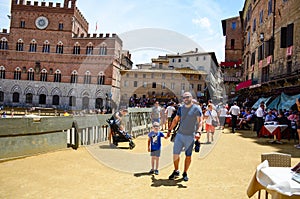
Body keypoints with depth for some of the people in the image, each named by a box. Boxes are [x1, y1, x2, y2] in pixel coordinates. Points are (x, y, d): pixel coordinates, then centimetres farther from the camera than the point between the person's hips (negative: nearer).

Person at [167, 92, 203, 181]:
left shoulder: (196, 108, -6)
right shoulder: (180, 108, 7)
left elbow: (200, 121, -10)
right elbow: (175, 120, 16)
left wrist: (198, 131, -26)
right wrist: (170, 130, 16)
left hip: (190, 136, -3)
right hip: (179, 134, 4)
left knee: (188, 156, 7)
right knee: (175, 154, 4)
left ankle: (185, 173, 24)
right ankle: (176, 171, 23)